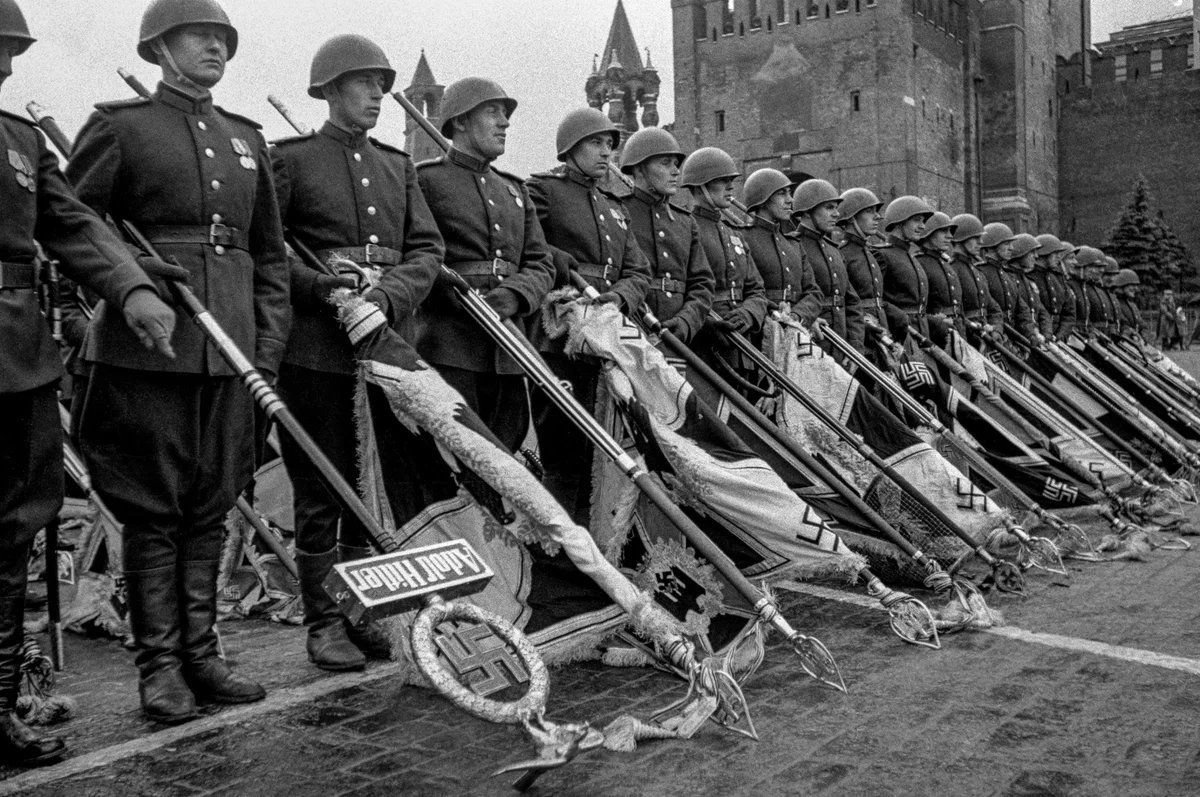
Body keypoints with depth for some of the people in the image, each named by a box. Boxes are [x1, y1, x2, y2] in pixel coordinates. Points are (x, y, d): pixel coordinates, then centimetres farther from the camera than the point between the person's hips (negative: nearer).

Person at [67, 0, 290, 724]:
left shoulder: (247, 138, 17)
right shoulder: (120, 125, 3)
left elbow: (270, 252, 17)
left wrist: (269, 346, 9)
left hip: (230, 350, 5)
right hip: (147, 346, -4)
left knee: (211, 507, 9)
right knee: (153, 510, 2)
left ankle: (201, 653, 19)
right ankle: (159, 664, 11)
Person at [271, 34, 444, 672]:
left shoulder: (398, 166, 17)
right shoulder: (291, 158, 3)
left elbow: (427, 248, 8)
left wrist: (389, 291, -10)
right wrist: (323, 287, -17)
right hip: (317, 348, -4)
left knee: (392, 486, 7)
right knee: (321, 492, 2)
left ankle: (366, 614, 20)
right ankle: (324, 623, 13)